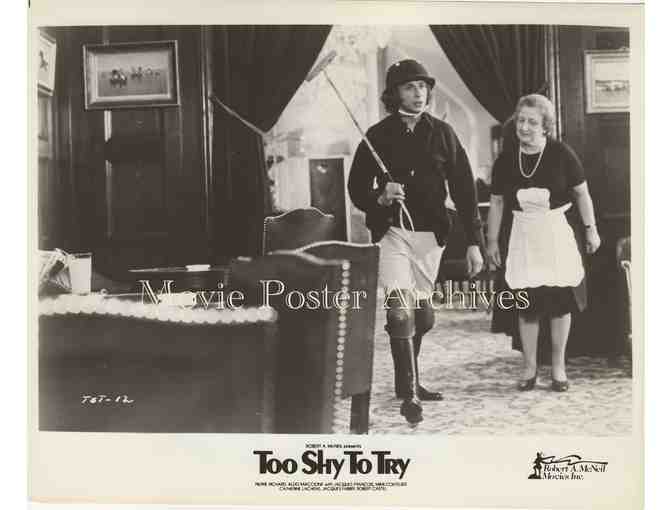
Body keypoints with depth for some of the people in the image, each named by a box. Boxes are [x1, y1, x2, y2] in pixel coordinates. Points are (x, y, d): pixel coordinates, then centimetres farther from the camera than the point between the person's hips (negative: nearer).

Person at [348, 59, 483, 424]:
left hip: (430, 235, 3)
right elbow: (356, 187, 6)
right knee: (401, 309, -15)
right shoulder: (377, 135, 2)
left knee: (422, 315, 11)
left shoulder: (442, 133, 5)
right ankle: (409, 395, -8)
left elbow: (463, 188, 3)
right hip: (392, 232, -2)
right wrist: (380, 198, -17)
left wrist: (473, 242, -2)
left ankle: (407, 381, 32)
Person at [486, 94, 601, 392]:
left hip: (556, 232, -1)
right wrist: (492, 241, 7)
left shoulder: (561, 154, -8)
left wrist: (590, 229, 3)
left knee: (560, 300, 4)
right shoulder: (505, 159, -2)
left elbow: (582, 193, 3)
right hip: (522, 235, 1)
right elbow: (496, 202, 6)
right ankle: (529, 367, 18)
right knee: (526, 303, 3)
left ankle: (558, 367, 20)